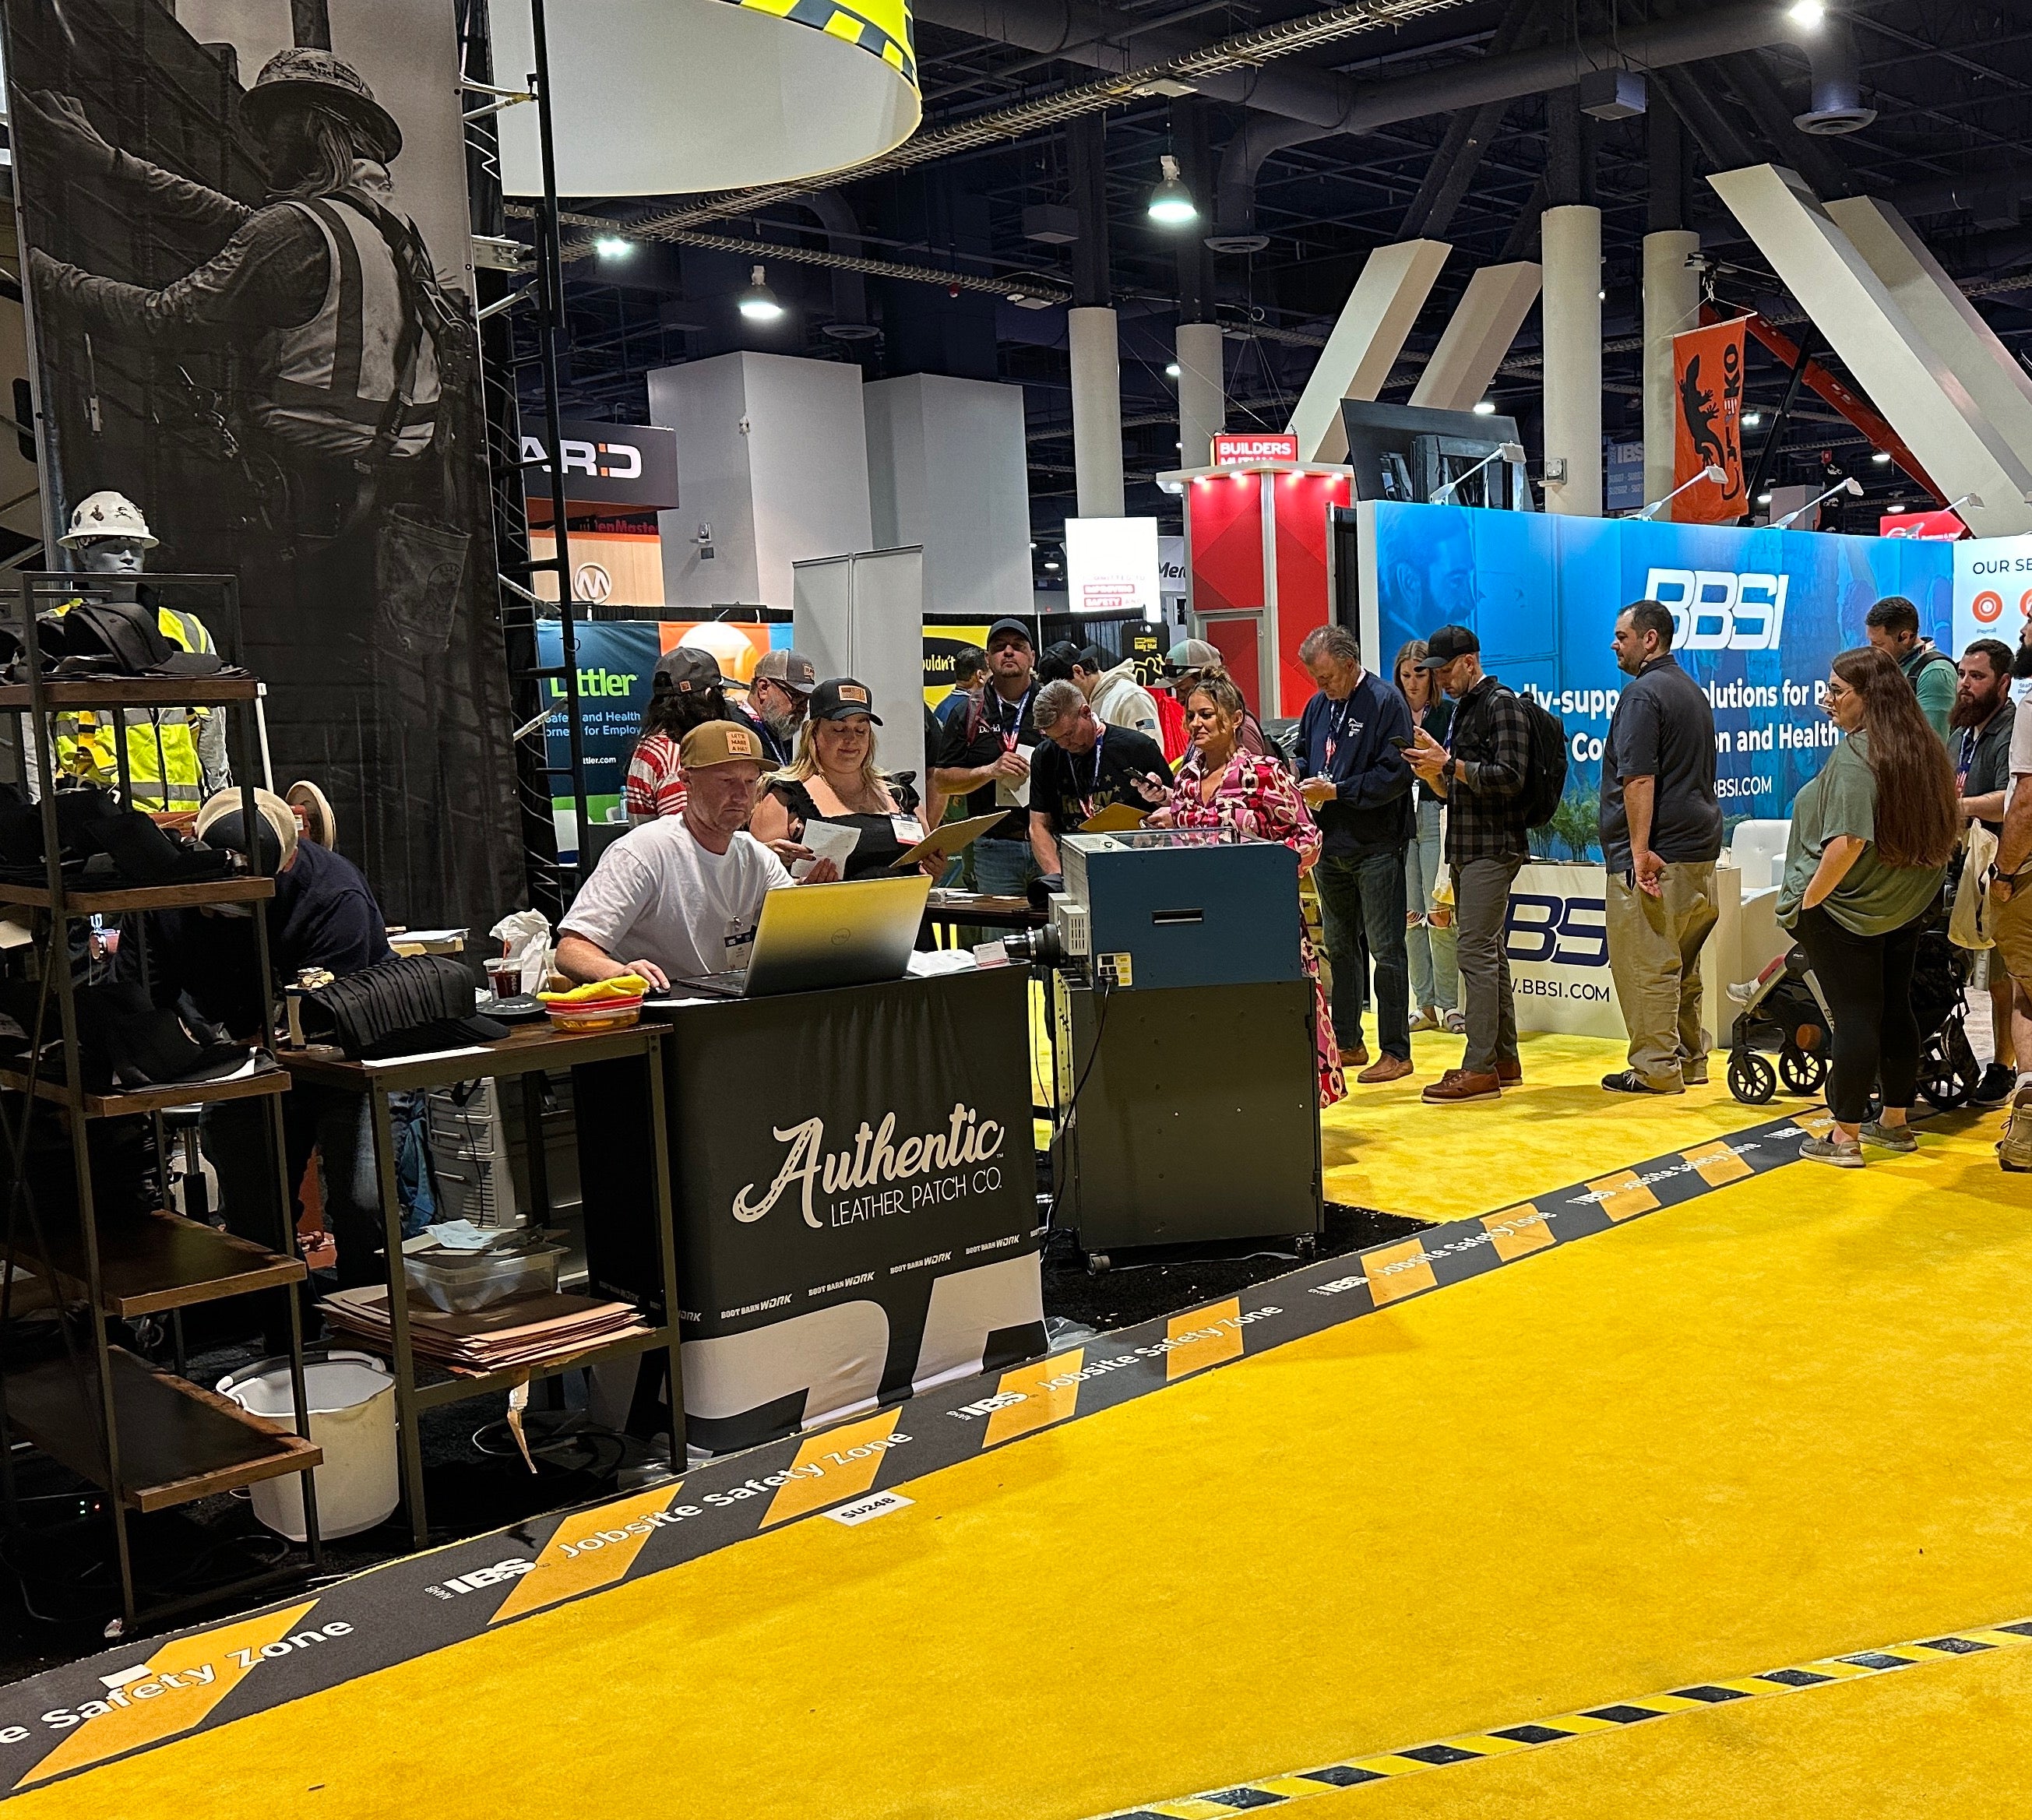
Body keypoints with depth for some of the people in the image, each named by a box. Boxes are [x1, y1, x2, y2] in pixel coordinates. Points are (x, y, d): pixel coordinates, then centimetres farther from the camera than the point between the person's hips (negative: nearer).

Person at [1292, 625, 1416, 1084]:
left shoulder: (1386, 702, -11)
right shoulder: (1317, 706, 11)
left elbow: (1396, 774, -18)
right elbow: (1302, 755, 22)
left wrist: (1336, 791, -19)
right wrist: (1303, 783, 0)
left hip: (1376, 847, -8)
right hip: (1330, 845, 8)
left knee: (1386, 950, -2)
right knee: (1339, 947, 14)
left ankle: (1395, 1051, 4)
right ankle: (1347, 1043, 24)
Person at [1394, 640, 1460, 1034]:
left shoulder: (1449, 713, 1)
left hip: (1435, 814, -4)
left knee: (1438, 912, -7)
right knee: (1409, 914, 4)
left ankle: (1449, 1005, 3)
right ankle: (1425, 1004, 11)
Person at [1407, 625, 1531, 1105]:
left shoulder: (1501, 704, -9)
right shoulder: (1461, 708, 19)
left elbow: (1509, 777, -18)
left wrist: (1448, 764, -17)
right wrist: (1433, 765, 2)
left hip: (1494, 847, -10)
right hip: (1467, 846, 10)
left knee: (1476, 951, -12)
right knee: (1488, 952, 12)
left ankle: (1480, 1069, -12)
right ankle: (1504, 1059, 18)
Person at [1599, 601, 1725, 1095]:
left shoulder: (1643, 693, -12)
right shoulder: (1692, 690, 20)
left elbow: (1639, 779, -20)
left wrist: (1640, 851, -23)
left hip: (1655, 856, -10)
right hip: (1700, 851, 10)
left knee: (1646, 966, -5)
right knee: (1682, 967, 15)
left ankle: (1655, 1069, -1)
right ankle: (1690, 1062, 21)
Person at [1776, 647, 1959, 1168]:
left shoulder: (1855, 754, -20)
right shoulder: (1926, 750, 7)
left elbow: (1848, 841, -28)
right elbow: (1946, 831, 17)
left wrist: (1809, 897, -18)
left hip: (1844, 911, -8)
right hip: (1905, 910, 8)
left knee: (1855, 1018, -4)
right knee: (1894, 1011, 16)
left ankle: (1845, 1138, 2)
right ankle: (1895, 1121, 28)